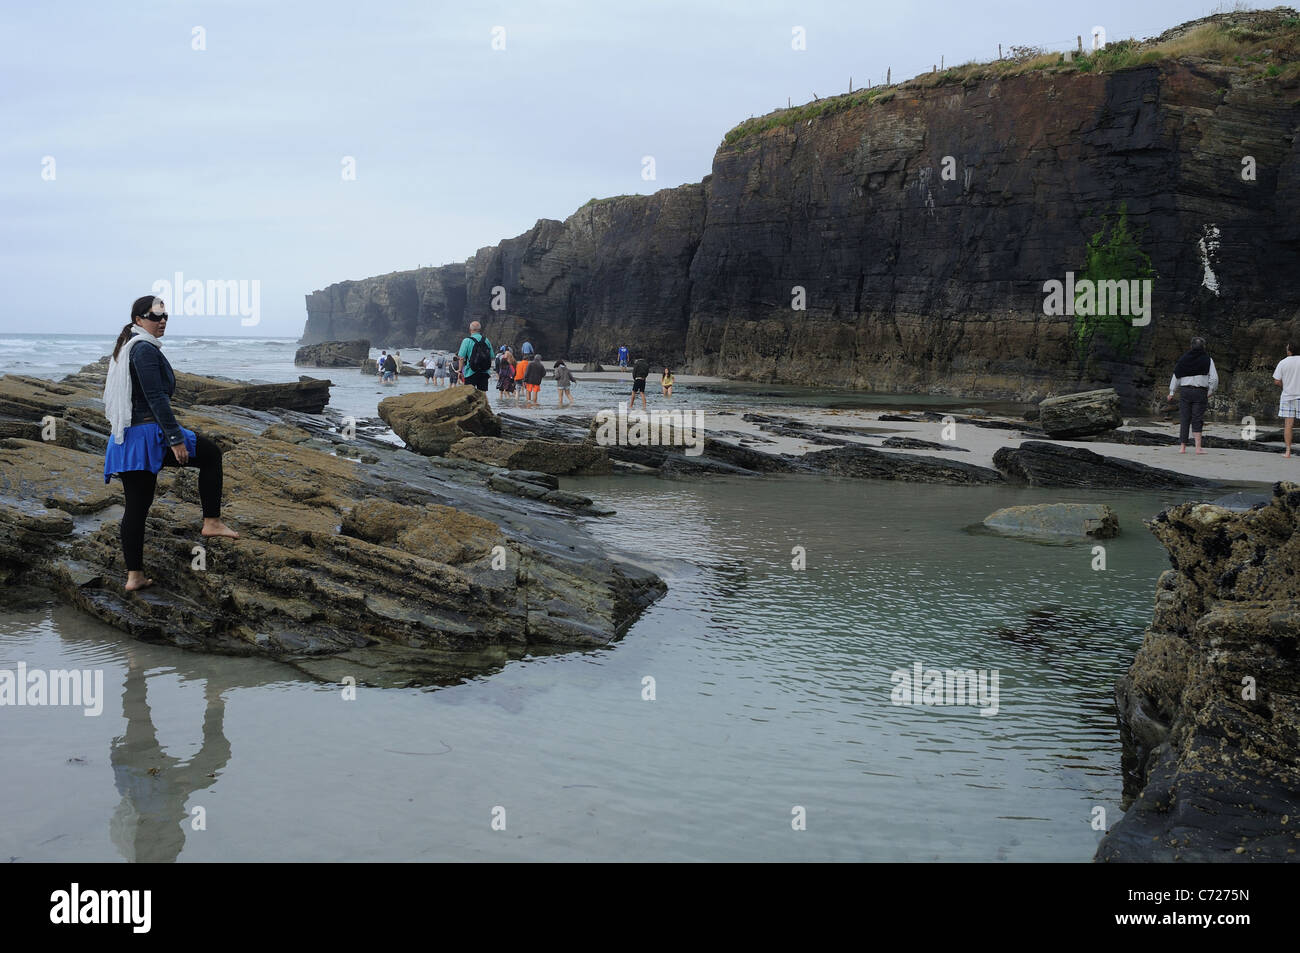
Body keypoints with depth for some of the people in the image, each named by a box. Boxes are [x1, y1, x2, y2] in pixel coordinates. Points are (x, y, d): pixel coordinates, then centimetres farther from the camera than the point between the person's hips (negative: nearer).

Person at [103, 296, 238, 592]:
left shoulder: (125, 348, 20)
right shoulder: (145, 349, -12)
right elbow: (156, 398, -20)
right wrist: (175, 439, -20)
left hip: (126, 439, 10)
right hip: (149, 434, -10)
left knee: (136, 507, 10)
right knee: (210, 453, 6)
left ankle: (134, 575, 11)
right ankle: (212, 521, 4)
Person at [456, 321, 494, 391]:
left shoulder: (467, 341, -7)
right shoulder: (486, 341, 5)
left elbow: (461, 358, -10)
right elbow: (491, 357, 10)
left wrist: (460, 370, -1)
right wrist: (489, 370, 22)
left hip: (471, 373, -3)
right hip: (484, 373, 4)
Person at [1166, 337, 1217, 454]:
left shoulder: (1183, 359, 6)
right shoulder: (1207, 360, 0)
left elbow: (1176, 376, 8)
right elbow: (1214, 378, -2)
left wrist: (1172, 392, 14)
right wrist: (1210, 392, 11)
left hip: (1184, 391, 2)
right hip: (1200, 392, -2)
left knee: (1184, 419, 5)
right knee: (1197, 420, -2)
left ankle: (1182, 447, 3)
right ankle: (1198, 447, -8)